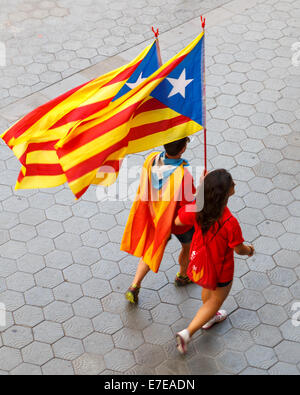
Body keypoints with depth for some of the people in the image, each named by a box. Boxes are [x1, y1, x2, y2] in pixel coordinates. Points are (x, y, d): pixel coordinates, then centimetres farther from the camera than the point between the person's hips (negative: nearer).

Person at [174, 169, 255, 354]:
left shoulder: (197, 208, -26)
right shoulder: (230, 223, -39)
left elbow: (178, 221, -6)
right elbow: (239, 249, -23)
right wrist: (249, 250, 3)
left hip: (199, 256, 6)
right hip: (220, 269, -6)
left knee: (208, 288, 35)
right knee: (216, 301, 22)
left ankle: (208, 318, 63)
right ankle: (187, 333, 22)